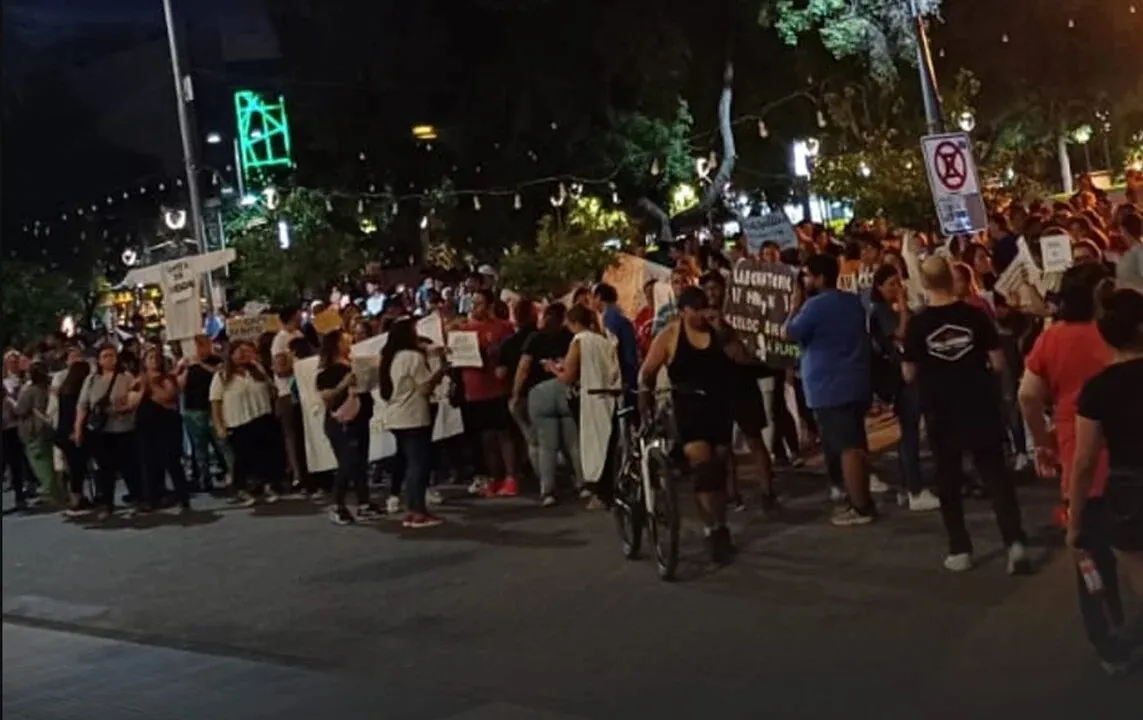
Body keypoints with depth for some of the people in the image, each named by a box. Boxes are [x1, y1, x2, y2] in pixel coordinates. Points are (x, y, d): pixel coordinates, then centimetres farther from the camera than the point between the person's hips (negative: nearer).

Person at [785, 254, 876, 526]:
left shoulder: (815, 305, -15)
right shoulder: (853, 301, 12)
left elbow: (791, 333, -7)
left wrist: (795, 306, 4)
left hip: (830, 387, -9)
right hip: (856, 383, 9)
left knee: (845, 446, -7)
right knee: (855, 443, 14)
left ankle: (860, 507, -7)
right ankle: (863, 500, 19)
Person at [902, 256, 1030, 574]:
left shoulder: (917, 324, -9)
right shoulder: (975, 315, -7)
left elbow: (909, 375, -2)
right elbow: (998, 364, -5)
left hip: (940, 413, 0)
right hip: (980, 408, 0)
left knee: (948, 481, 12)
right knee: (996, 475, 7)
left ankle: (960, 551, 15)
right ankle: (1015, 543, -4)